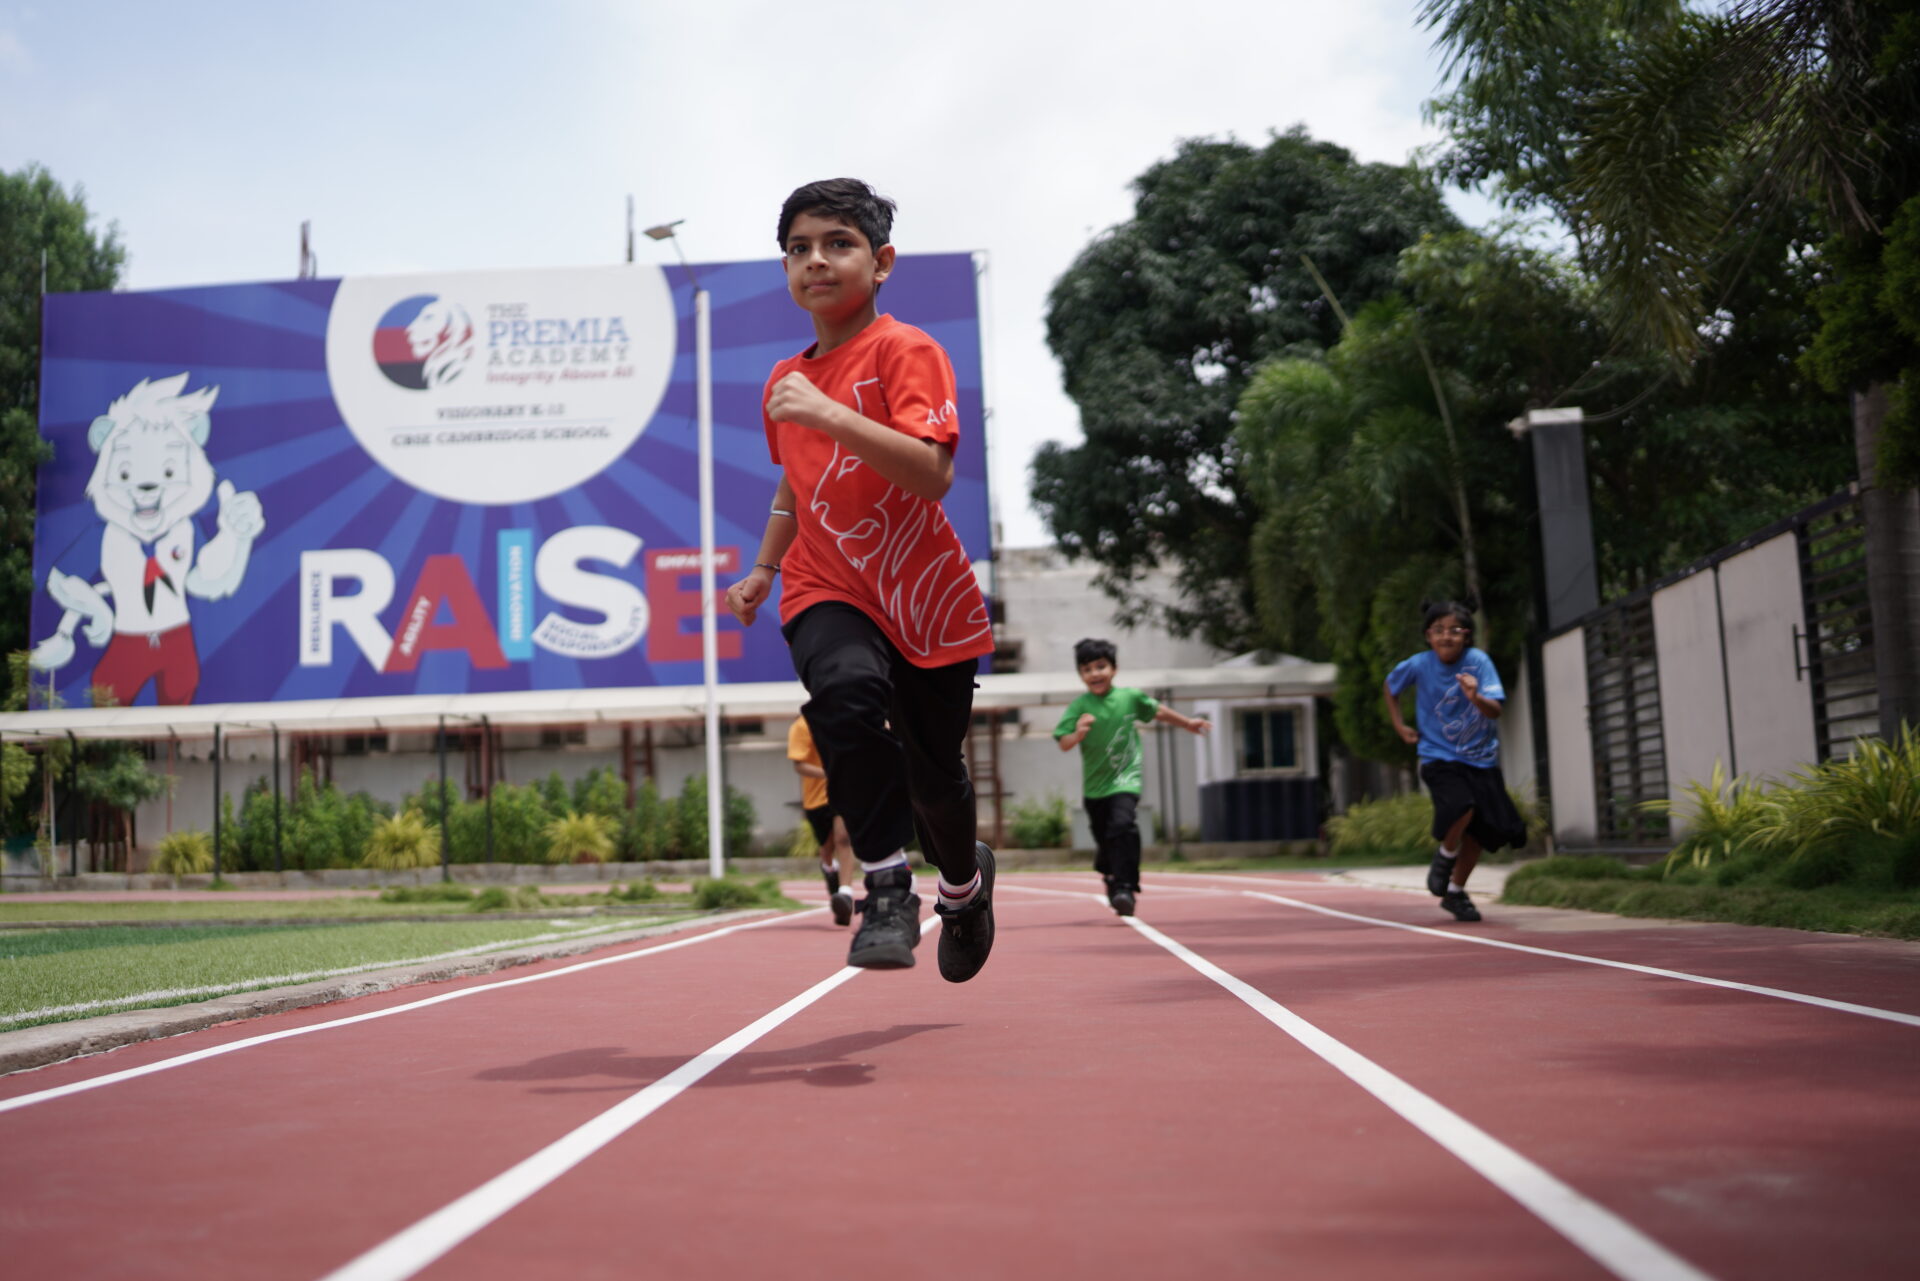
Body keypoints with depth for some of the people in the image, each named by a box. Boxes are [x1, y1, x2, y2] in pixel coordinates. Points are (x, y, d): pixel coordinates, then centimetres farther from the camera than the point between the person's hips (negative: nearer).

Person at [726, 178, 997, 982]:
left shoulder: (905, 351, -11)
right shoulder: (784, 381, 9)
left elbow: (933, 473, -27)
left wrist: (830, 415, -33)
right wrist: (763, 570, 21)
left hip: (927, 598, -3)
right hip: (828, 592, 3)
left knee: (934, 776, 9)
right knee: (849, 690, -32)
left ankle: (964, 878, 42)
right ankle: (886, 886, -22)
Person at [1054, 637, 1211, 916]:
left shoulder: (1130, 697, -3)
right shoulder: (1079, 706, -8)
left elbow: (1157, 711, 16)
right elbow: (1064, 744, -12)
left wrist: (1187, 723, 28)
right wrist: (1078, 734, -33)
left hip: (1125, 780, -1)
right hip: (1094, 785, 1)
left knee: (1122, 825, -26)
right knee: (1105, 842, 13)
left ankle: (1125, 888, -24)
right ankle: (1112, 884, 38)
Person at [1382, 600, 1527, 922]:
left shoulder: (1478, 661, -12)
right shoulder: (1419, 665, -10)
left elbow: (1495, 711, -20)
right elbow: (1390, 686, 12)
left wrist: (1476, 697, -40)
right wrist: (1399, 725, 6)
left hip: (1481, 759, 2)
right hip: (1439, 758, -2)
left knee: (1484, 830, 5)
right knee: (1461, 807, -28)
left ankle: (1456, 892, 27)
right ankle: (1446, 855, 4)